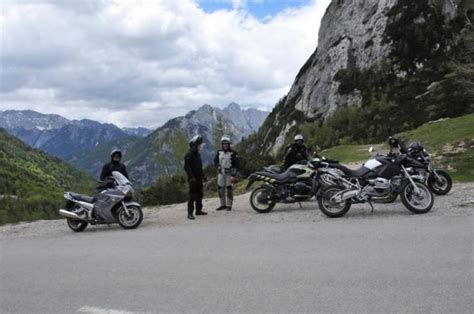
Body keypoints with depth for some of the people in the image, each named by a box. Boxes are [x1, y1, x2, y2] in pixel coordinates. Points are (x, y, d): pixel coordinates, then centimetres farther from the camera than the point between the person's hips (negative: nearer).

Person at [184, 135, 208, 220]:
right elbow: (187, 168, -19)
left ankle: (198, 210, 25)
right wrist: (192, 177, -26)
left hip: (199, 178, 9)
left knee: (199, 194, 14)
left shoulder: (197, 154, 16)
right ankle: (190, 213, -5)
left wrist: (203, 176, 22)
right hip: (193, 179, -9)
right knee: (192, 195, -8)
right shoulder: (189, 155, -13)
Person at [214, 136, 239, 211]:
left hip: (229, 174, -5)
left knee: (229, 189, -3)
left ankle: (229, 205, 7)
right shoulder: (219, 153, 7)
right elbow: (215, 160, 18)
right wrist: (218, 166, -4)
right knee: (220, 189, 6)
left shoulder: (233, 153, -9)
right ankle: (223, 205, 18)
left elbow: (236, 165, -9)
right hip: (221, 173, 5)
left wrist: (233, 175, -15)